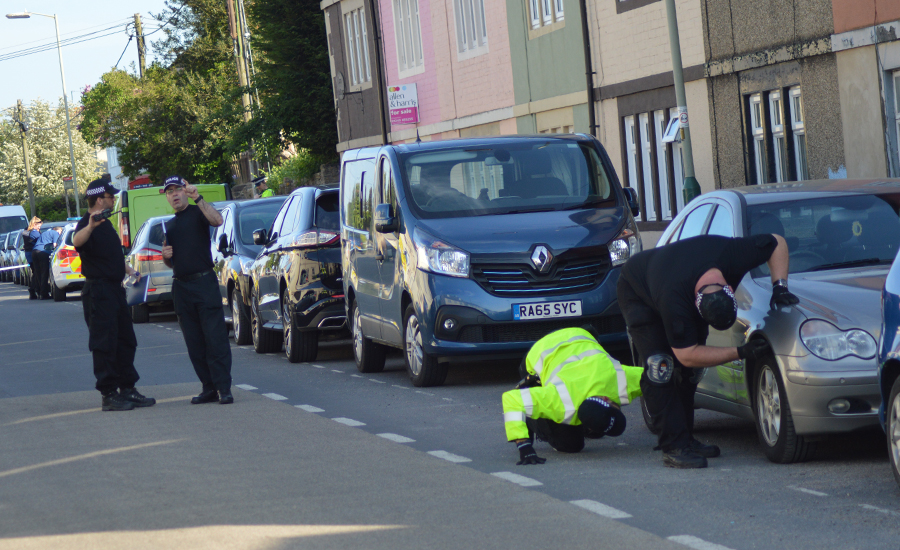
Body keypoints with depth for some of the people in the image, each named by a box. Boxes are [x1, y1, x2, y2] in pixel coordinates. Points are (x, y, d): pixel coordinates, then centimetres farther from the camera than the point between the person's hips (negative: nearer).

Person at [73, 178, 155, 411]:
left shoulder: (106, 223, 17)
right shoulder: (87, 224, -14)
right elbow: (77, 241, -40)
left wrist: (129, 270, 28)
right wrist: (89, 227, -57)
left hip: (115, 289, 10)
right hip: (98, 291, -10)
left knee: (126, 342, 13)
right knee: (105, 344, -7)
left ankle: (128, 389, 21)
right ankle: (108, 395, -5)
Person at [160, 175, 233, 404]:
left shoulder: (198, 212, 2)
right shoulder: (169, 226, 21)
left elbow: (217, 220, -22)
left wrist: (196, 197, -27)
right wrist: (166, 256, 5)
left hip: (204, 282, -6)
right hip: (181, 286, 7)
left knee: (215, 338, -9)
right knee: (195, 343, 5)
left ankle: (223, 388, -10)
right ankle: (209, 388, 8)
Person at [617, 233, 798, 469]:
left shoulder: (732, 254, -35)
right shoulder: (674, 301, -45)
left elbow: (777, 242, -15)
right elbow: (687, 355, -33)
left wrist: (779, 285, -27)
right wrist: (741, 353, -35)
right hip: (637, 293, -6)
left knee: (687, 370, 2)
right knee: (660, 367, -19)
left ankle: (685, 439, 8)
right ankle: (674, 447, -19)